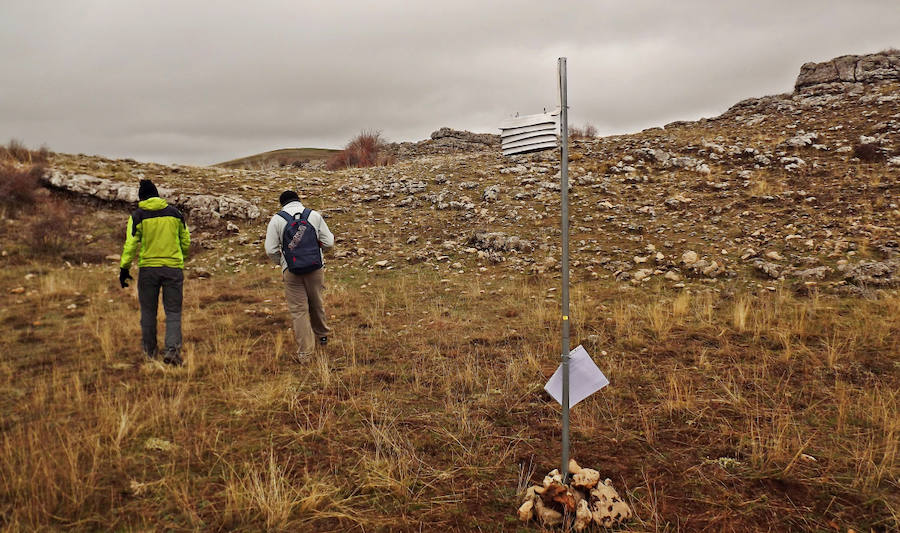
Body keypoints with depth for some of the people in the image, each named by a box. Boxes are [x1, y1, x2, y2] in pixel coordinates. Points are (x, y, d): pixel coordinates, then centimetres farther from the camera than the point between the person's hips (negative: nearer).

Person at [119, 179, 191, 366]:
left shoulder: (138, 216, -1)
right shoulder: (175, 213, 5)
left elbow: (130, 245, -5)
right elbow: (186, 242, 9)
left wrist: (124, 268, 2)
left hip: (148, 268, 0)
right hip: (173, 268, 1)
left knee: (148, 312, 14)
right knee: (173, 312, 4)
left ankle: (149, 351, 25)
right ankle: (173, 348, -15)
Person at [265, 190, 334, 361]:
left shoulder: (276, 219, -2)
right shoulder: (314, 215, 1)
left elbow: (271, 250, -5)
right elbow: (329, 242, 0)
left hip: (291, 271, -2)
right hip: (316, 268, 2)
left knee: (298, 310, 5)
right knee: (317, 303, 22)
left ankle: (305, 352, 7)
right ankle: (322, 335, 42)